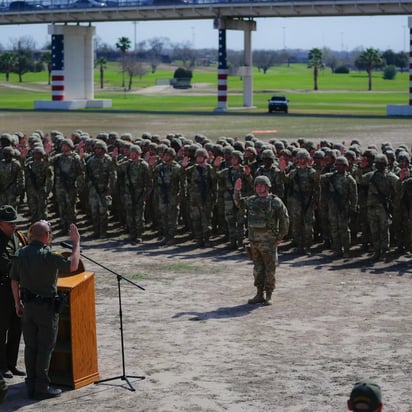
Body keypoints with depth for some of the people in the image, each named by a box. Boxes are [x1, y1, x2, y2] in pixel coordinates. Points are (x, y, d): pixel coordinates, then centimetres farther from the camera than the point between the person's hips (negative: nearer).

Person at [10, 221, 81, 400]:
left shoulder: (20, 254, 2)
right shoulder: (47, 256, -20)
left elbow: (14, 281, 8)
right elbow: (72, 265, -23)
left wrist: (18, 302, 19)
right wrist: (76, 243, -11)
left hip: (28, 305, 6)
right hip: (47, 306, -6)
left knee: (30, 346, 11)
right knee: (45, 347, 0)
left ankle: (31, 386, 17)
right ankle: (42, 387, 3)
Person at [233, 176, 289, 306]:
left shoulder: (275, 202, -6)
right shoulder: (251, 200, 9)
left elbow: (284, 220, -4)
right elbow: (238, 203, 26)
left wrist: (280, 237, -5)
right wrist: (237, 191, 9)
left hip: (268, 240, -5)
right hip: (254, 239, 5)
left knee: (269, 268, -2)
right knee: (258, 267, 11)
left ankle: (268, 296, 4)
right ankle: (259, 295, 17)